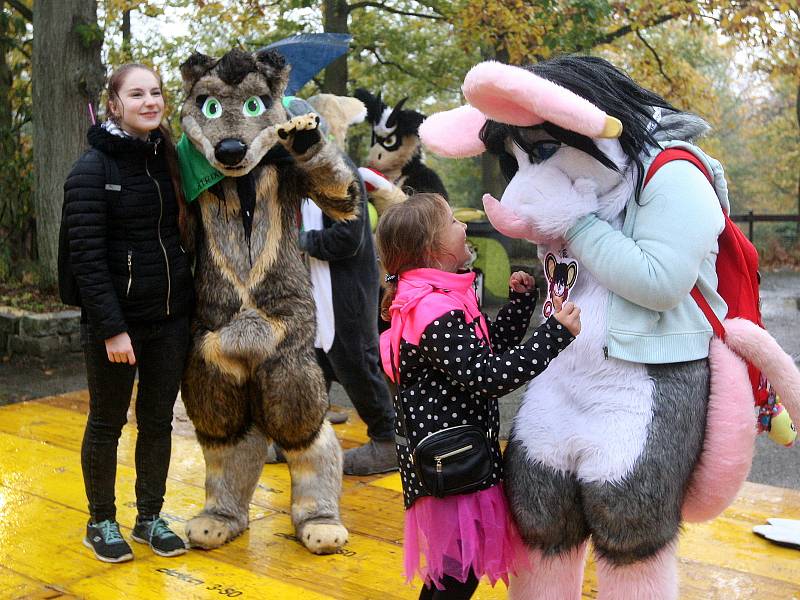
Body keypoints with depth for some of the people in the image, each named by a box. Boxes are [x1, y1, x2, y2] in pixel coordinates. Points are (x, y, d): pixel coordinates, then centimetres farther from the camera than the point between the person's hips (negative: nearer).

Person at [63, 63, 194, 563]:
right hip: (118, 319, -5)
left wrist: (189, 304, 5)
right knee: (107, 424, 9)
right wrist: (111, 328, -19)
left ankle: (150, 517, 28)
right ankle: (101, 522, 27)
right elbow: (87, 256, -14)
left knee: (158, 422, 13)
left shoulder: (170, 159, 7)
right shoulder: (94, 168, -9)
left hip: (171, 317, 5)